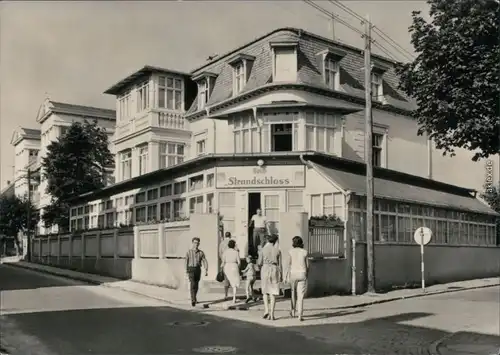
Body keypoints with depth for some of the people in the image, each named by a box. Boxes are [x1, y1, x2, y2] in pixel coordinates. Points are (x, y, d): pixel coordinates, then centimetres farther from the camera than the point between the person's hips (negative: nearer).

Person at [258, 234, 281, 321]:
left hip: (265, 270, -1)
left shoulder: (263, 250, -3)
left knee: (265, 291, 14)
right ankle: (272, 314, 0)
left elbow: (260, 263, -1)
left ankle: (266, 310, -3)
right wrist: (280, 275, 6)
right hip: (275, 271, 1)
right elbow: (279, 264, 0)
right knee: (273, 293, 4)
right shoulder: (277, 251, 0)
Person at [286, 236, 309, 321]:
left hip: (293, 274, 0)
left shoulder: (291, 251, -1)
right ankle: (300, 316, -6)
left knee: (293, 293, 19)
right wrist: (306, 274, 19)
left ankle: (293, 312, 31)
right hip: (302, 274, 0)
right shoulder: (304, 252, 1)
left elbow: (289, 264, -7)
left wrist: (288, 276, -5)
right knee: (301, 296, 0)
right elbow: (307, 265, 3)